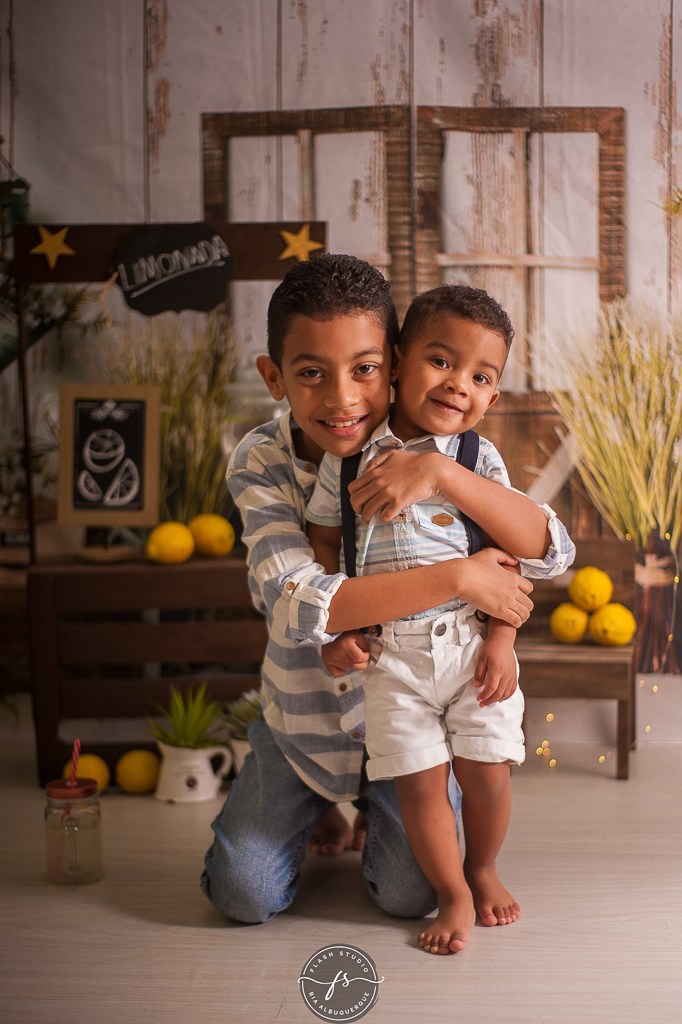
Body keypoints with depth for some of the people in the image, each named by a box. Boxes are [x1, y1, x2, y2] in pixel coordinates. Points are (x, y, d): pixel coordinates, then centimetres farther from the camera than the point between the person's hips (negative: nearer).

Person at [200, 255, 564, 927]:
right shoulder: (260, 464, -19)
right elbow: (298, 605, -32)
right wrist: (459, 577, -35)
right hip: (307, 712, 0)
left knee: (411, 895, -6)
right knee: (244, 897, -1)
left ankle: (374, 801, 27)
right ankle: (317, 803, 30)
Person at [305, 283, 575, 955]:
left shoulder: (477, 459, 0)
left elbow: (526, 546, -10)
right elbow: (322, 541, 7)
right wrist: (339, 629, -2)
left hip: (473, 643, 1)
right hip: (392, 654, 0)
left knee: (487, 773, 4)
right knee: (420, 781, 1)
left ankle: (482, 870, 34)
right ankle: (454, 896, 24)